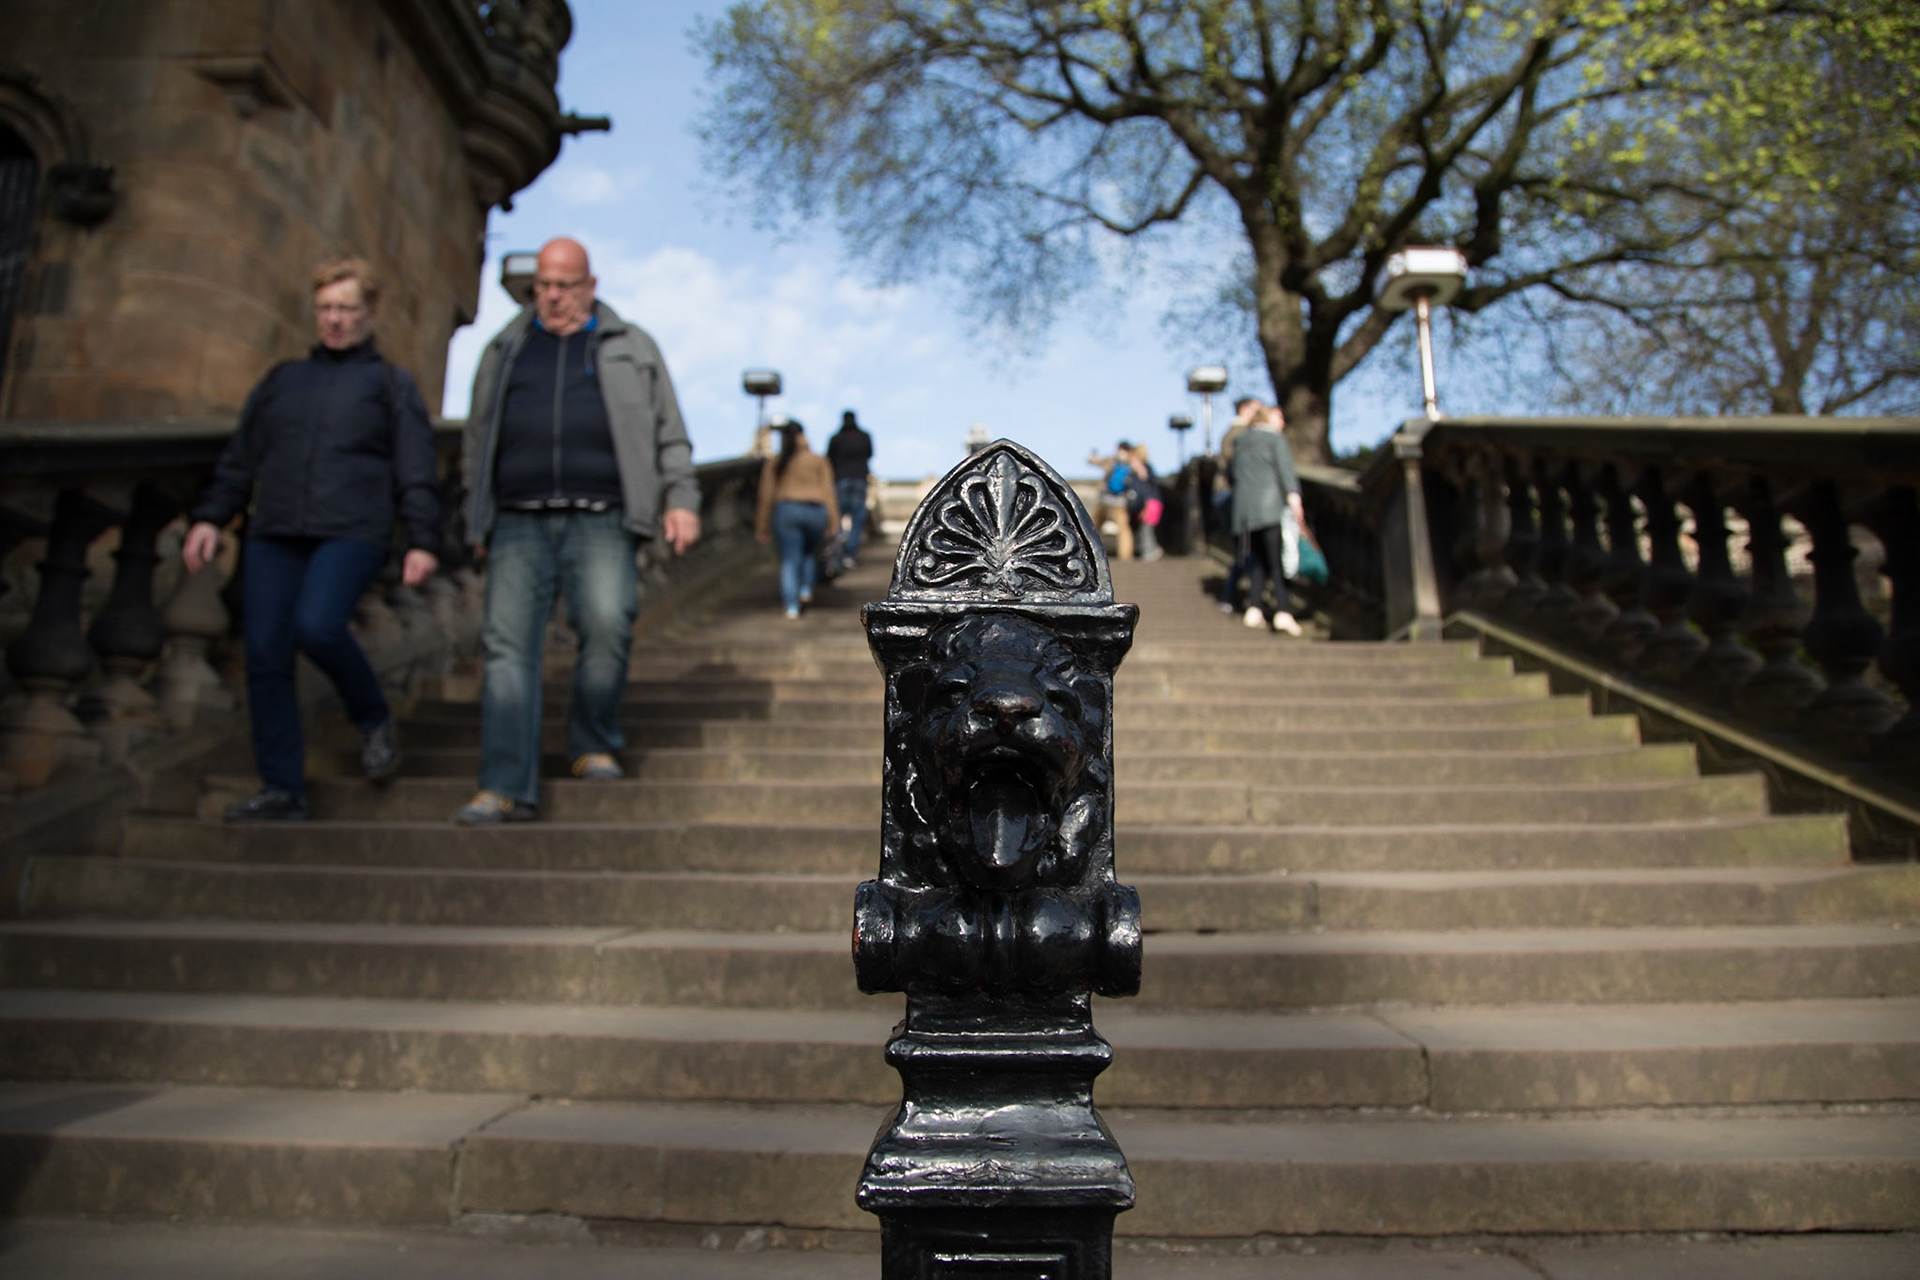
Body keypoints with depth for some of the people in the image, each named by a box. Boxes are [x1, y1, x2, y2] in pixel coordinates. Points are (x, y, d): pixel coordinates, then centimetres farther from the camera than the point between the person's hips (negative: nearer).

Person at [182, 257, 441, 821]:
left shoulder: (391, 384, 13)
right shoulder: (282, 380, 23)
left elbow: (416, 473, 5)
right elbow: (239, 458, 24)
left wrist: (422, 541, -6)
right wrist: (209, 517, 12)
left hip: (352, 532, -4)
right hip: (273, 536, 5)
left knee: (316, 624, -28)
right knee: (265, 656, -4)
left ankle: (374, 718, -1)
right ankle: (282, 790, 3)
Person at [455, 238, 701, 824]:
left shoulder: (630, 347, 17)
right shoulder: (505, 350, 22)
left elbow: (669, 433, 14)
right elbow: (479, 441, 25)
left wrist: (681, 499, 1)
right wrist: (477, 523, 21)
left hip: (600, 521, -2)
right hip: (519, 522, 2)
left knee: (608, 625, -20)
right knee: (509, 644, -8)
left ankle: (594, 747, 3)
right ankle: (506, 788, -9)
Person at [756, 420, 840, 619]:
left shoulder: (774, 463, 8)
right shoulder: (818, 461, 6)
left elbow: (766, 496, 7)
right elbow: (828, 491, 0)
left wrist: (763, 526, 11)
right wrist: (834, 520, 0)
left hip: (785, 511, 0)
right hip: (815, 511, 0)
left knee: (789, 560, -1)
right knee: (810, 553, 24)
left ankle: (791, 605, -12)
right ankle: (806, 589, 9)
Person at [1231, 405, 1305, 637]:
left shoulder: (1242, 442, 21)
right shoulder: (1276, 439, 1)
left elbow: (1236, 474, 22)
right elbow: (1285, 469, -12)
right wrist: (1293, 495, -21)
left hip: (1244, 508, 6)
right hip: (1271, 507, -6)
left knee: (1257, 560, 11)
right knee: (1278, 561, -10)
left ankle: (1254, 609, 4)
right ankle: (1282, 611, -18)